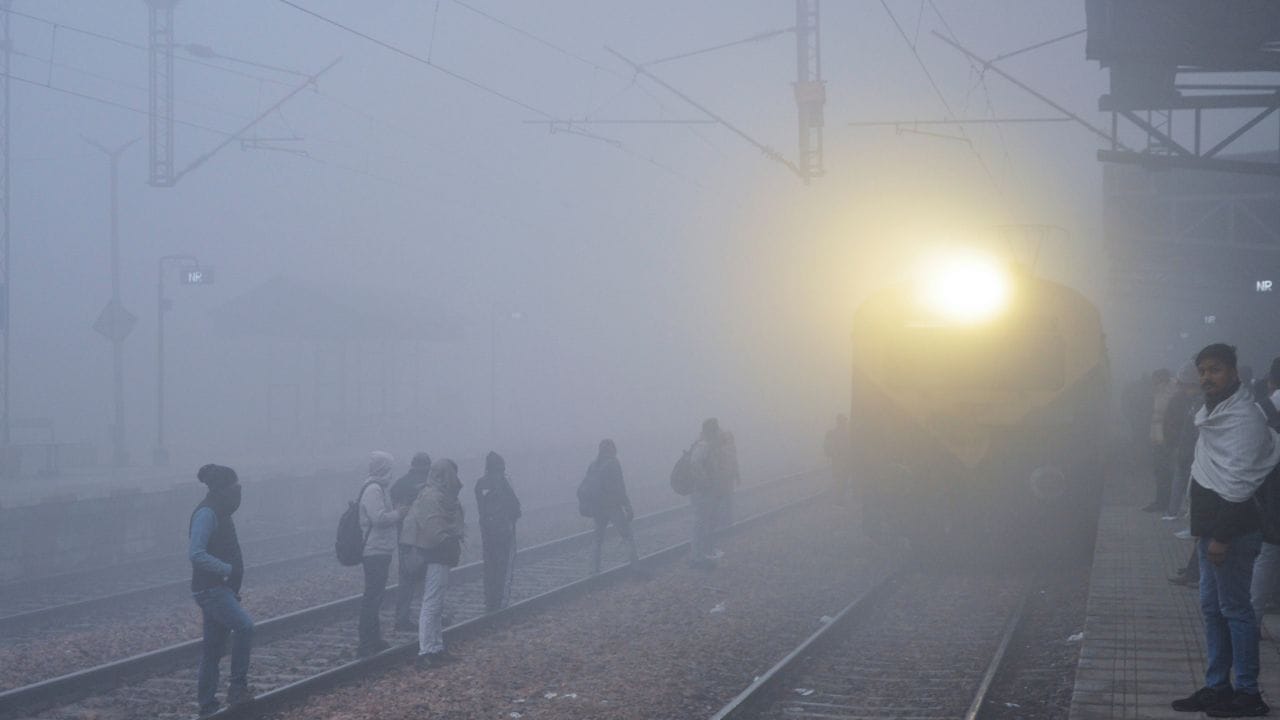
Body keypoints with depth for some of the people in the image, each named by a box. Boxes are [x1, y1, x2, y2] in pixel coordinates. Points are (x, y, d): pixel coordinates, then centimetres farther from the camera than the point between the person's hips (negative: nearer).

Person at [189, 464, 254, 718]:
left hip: (221, 589, 10)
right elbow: (196, 553, -24)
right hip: (211, 589, -10)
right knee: (244, 626, -22)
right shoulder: (206, 513, -15)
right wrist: (228, 568, -23)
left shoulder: (219, 513, 16)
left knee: (213, 649, 10)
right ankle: (238, 686, -16)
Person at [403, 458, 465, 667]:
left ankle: (436, 648, 24)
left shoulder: (436, 494, 12)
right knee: (432, 605, -7)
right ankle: (426, 652, -4)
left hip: (438, 558, 11)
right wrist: (452, 544, -13)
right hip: (436, 558, -11)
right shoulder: (434, 497, -19)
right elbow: (435, 529, -25)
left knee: (436, 605, 16)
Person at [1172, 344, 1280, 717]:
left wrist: (1222, 535, -22)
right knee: (1211, 606, 14)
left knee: (1235, 609, -5)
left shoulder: (1243, 417, -16)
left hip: (1232, 527, -10)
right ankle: (1217, 686, 21)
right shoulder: (1215, 411, 15)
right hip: (1213, 524, 10)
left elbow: (1239, 482, -21)